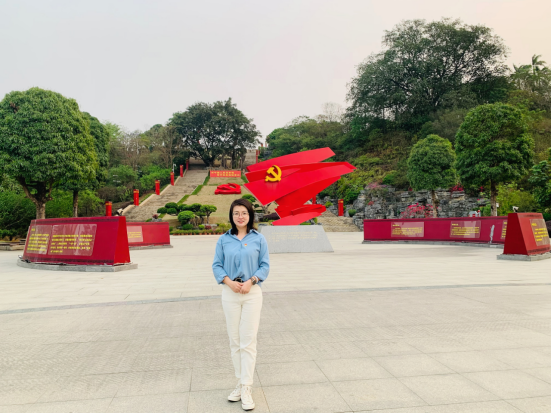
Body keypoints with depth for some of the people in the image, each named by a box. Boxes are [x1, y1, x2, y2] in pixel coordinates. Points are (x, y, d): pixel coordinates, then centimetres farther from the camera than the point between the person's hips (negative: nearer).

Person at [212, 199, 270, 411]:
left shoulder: (259, 239, -1)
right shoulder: (224, 240, 2)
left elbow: (265, 265, 0)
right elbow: (217, 265, 3)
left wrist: (251, 281, -14)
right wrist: (229, 281, -14)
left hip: (252, 293, -2)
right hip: (230, 293, 2)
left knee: (248, 340, -3)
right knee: (234, 340, 9)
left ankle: (247, 389, 4)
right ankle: (240, 383, 22)